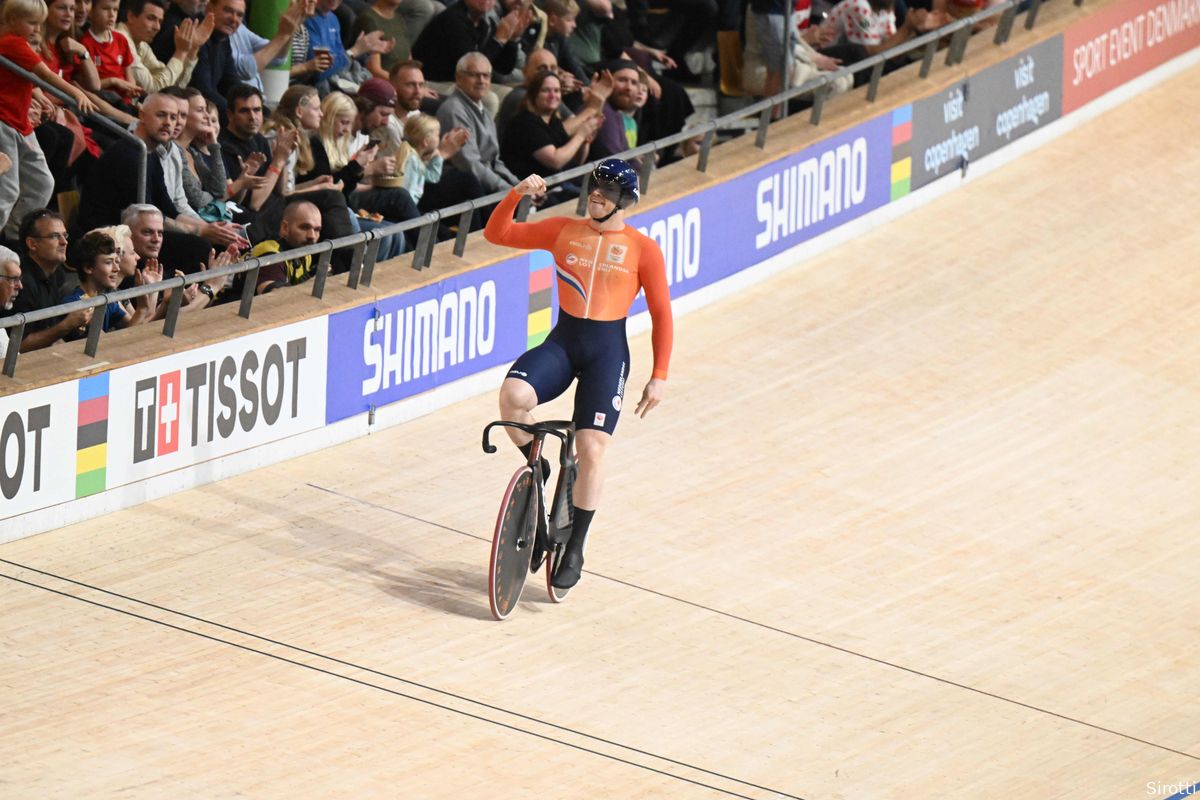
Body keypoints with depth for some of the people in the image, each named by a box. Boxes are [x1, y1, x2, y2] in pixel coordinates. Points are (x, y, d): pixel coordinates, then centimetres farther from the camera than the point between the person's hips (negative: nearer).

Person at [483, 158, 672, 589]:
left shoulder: (643, 249, -2)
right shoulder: (564, 231, 4)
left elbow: (661, 314, 2)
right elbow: (497, 234, 3)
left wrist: (659, 376, -1)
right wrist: (516, 195, -14)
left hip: (607, 351, -2)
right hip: (561, 342, 2)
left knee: (591, 451, -7)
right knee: (512, 395, -28)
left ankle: (575, 550, 10)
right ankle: (537, 469, 1)